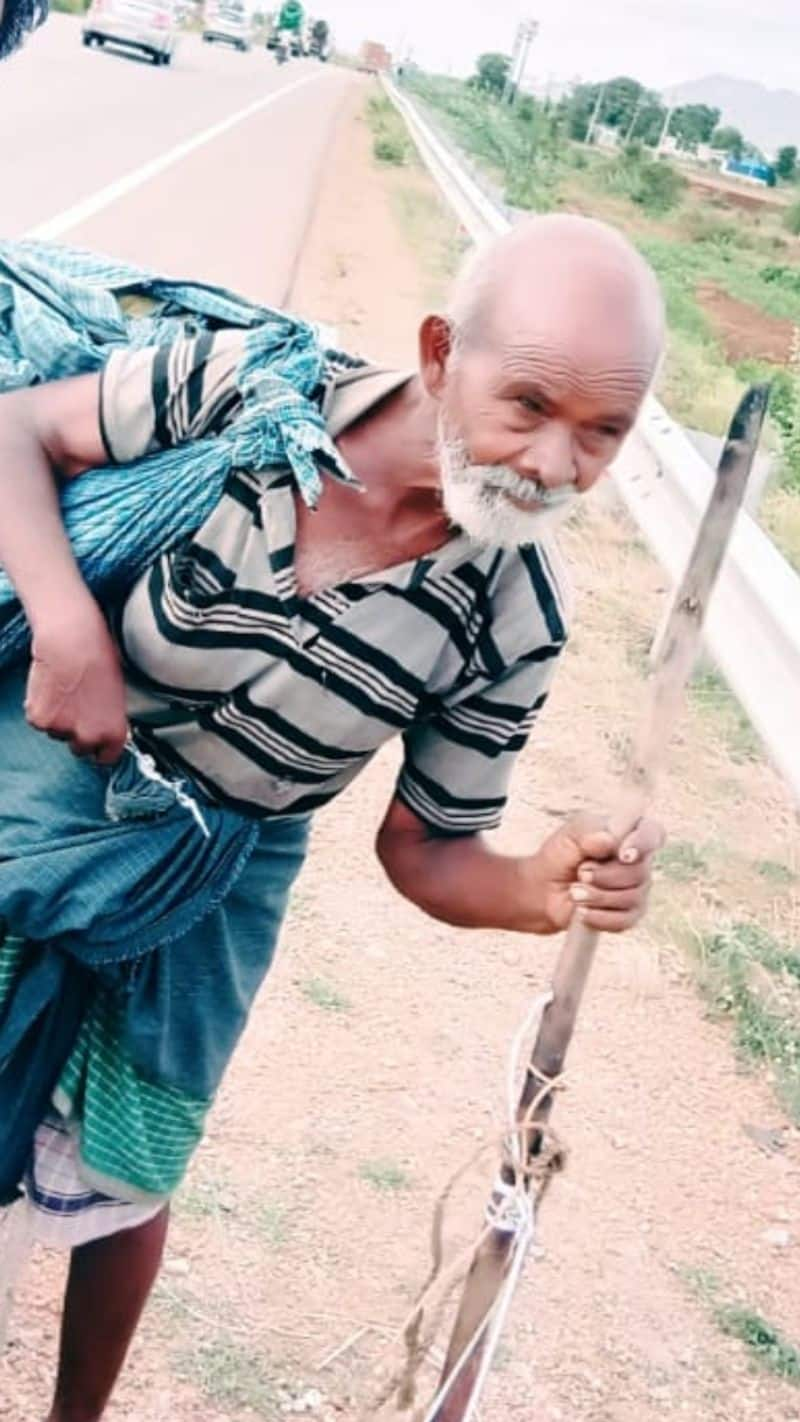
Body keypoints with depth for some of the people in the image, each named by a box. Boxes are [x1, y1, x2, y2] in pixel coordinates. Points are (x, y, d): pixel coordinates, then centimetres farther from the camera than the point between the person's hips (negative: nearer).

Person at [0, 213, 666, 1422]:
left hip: (216, 870, 1)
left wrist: (546, 890, -30)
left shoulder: (515, 619, -18)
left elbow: (424, 848, -8)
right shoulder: (254, 387, -23)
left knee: (119, 1180, 14)